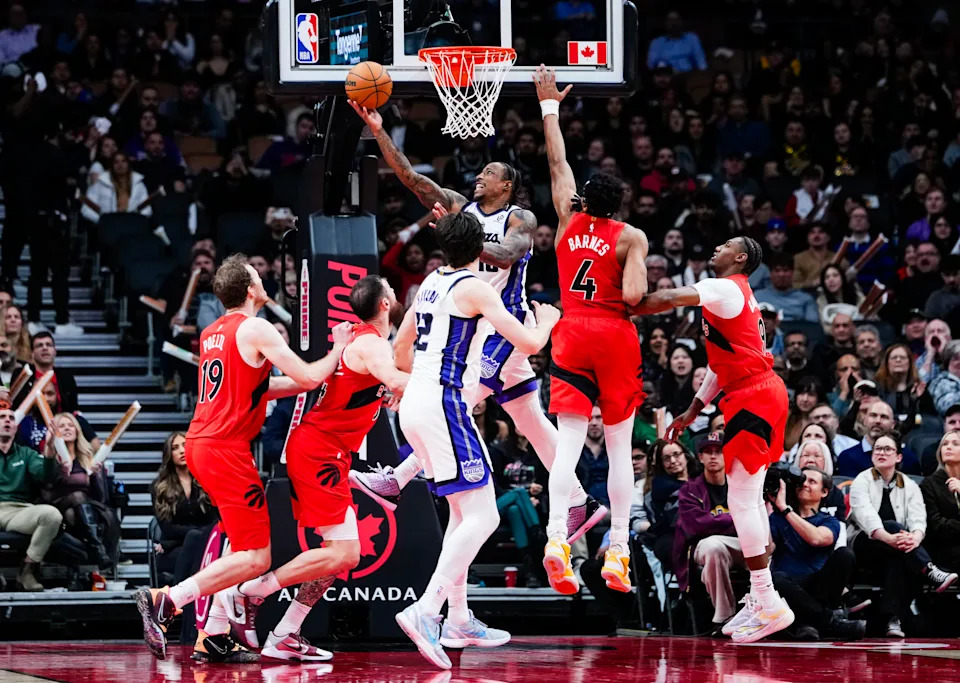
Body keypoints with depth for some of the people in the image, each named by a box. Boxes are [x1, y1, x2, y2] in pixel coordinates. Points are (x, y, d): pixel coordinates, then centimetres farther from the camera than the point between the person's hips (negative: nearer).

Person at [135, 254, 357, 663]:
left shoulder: (211, 334, 17)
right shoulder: (256, 330, -9)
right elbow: (310, 378, -9)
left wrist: (311, 379, 29)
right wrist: (337, 352, 9)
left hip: (199, 444, 9)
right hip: (226, 449, -9)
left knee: (241, 545, 20)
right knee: (255, 559, -8)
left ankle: (214, 637, 13)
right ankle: (164, 602, -20)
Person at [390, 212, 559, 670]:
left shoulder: (431, 283, 15)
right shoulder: (475, 288, -9)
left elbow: (401, 348, 26)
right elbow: (529, 343, -12)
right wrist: (547, 321, 10)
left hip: (414, 406, 9)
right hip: (445, 405, -9)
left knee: (463, 512, 19)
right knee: (482, 517, -10)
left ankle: (458, 622, 21)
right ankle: (425, 612, -23)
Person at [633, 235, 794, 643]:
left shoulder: (726, 289, -10)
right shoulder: (736, 296, 23)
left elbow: (667, 300, -24)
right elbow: (720, 364, 27)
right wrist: (693, 412, 25)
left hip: (753, 399, -10)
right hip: (757, 397, 10)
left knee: (741, 500, -10)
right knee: (750, 499, 13)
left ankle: (768, 605, -10)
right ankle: (760, 600, 16)